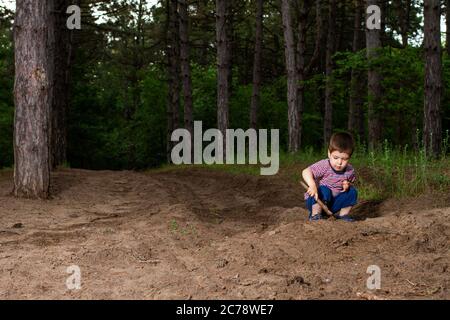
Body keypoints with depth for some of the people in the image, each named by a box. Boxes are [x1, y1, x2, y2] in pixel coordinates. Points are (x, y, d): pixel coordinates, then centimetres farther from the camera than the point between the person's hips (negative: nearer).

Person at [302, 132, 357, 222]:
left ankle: (342, 214, 7)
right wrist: (312, 186, -51)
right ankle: (315, 214, -16)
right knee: (324, 190, -34)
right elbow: (306, 172, -34)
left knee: (352, 192, -10)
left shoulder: (350, 170, -9)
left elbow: (351, 182, 12)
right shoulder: (324, 166, -25)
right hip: (317, 201, -4)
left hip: (333, 204, 5)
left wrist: (348, 185, -14)